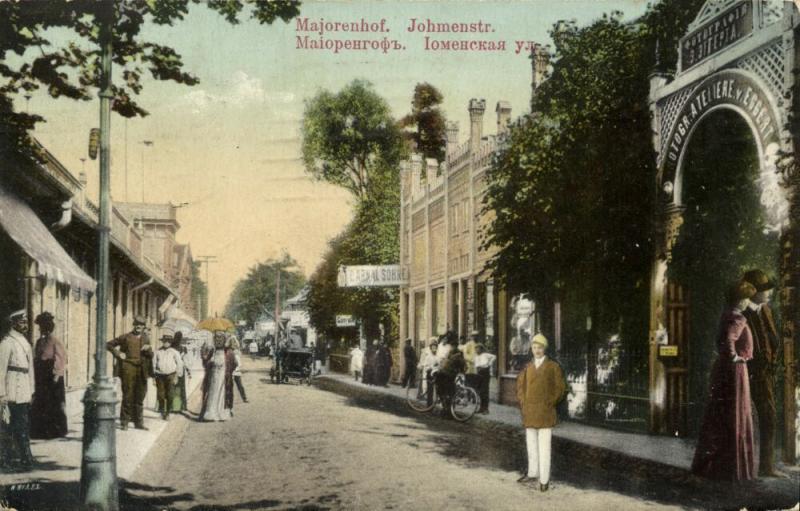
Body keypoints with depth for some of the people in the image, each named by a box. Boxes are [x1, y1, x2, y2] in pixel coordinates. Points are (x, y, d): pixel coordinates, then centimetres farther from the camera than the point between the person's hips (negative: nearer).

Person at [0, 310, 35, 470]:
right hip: (15, 392, -8)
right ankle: (26, 460, -6)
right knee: (21, 427, -8)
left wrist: (31, 390, 18)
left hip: (25, 392, 8)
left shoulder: (24, 341, 16)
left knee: (20, 426, 14)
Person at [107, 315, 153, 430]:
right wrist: (118, 354, -4)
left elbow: (151, 356, 13)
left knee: (140, 397, 8)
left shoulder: (146, 339, 14)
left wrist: (148, 349, -8)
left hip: (142, 371, 4)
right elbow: (109, 344, 8)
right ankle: (124, 422, 6)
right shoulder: (126, 337, 3)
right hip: (128, 370, -4)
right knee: (128, 396, -2)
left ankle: (138, 422, 15)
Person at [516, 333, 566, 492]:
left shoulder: (553, 367, -1)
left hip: (545, 413, -4)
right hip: (529, 413, 4)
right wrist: (523, 403, 6)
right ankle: (533, 473, 25)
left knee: (544, 446, -5)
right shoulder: (528, 367, 11)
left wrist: (549, 404, -6)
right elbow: (521, 385, 19)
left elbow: (560, 388, -1)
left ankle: (544, 479, -2)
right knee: (531, 444, 12)